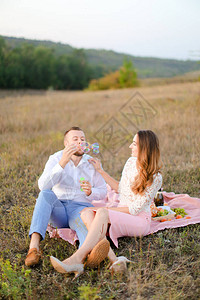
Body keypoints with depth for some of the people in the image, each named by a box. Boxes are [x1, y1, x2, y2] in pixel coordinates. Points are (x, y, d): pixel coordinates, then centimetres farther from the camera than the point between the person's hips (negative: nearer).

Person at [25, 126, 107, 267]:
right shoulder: (56, 159, 0)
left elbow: (103, 191, 11)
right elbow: (43, 186, -17)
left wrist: (90, 192, -14)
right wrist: (62, 163, -29)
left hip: (81, 207, 0)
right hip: (58, 209, 0)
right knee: (46, 194, -32)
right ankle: (34, 247, -43)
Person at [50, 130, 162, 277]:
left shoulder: (155, 178, -13)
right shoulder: (131, 162, 8)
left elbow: (135, 209, -14)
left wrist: (105, 209, -13)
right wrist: (101, 171, 18)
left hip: (140, 220, -7)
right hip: (121, 217, 7)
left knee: (102, 213, -34)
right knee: (86, 212, -22)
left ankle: (76, 259, -45)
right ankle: (113, 259, -43)